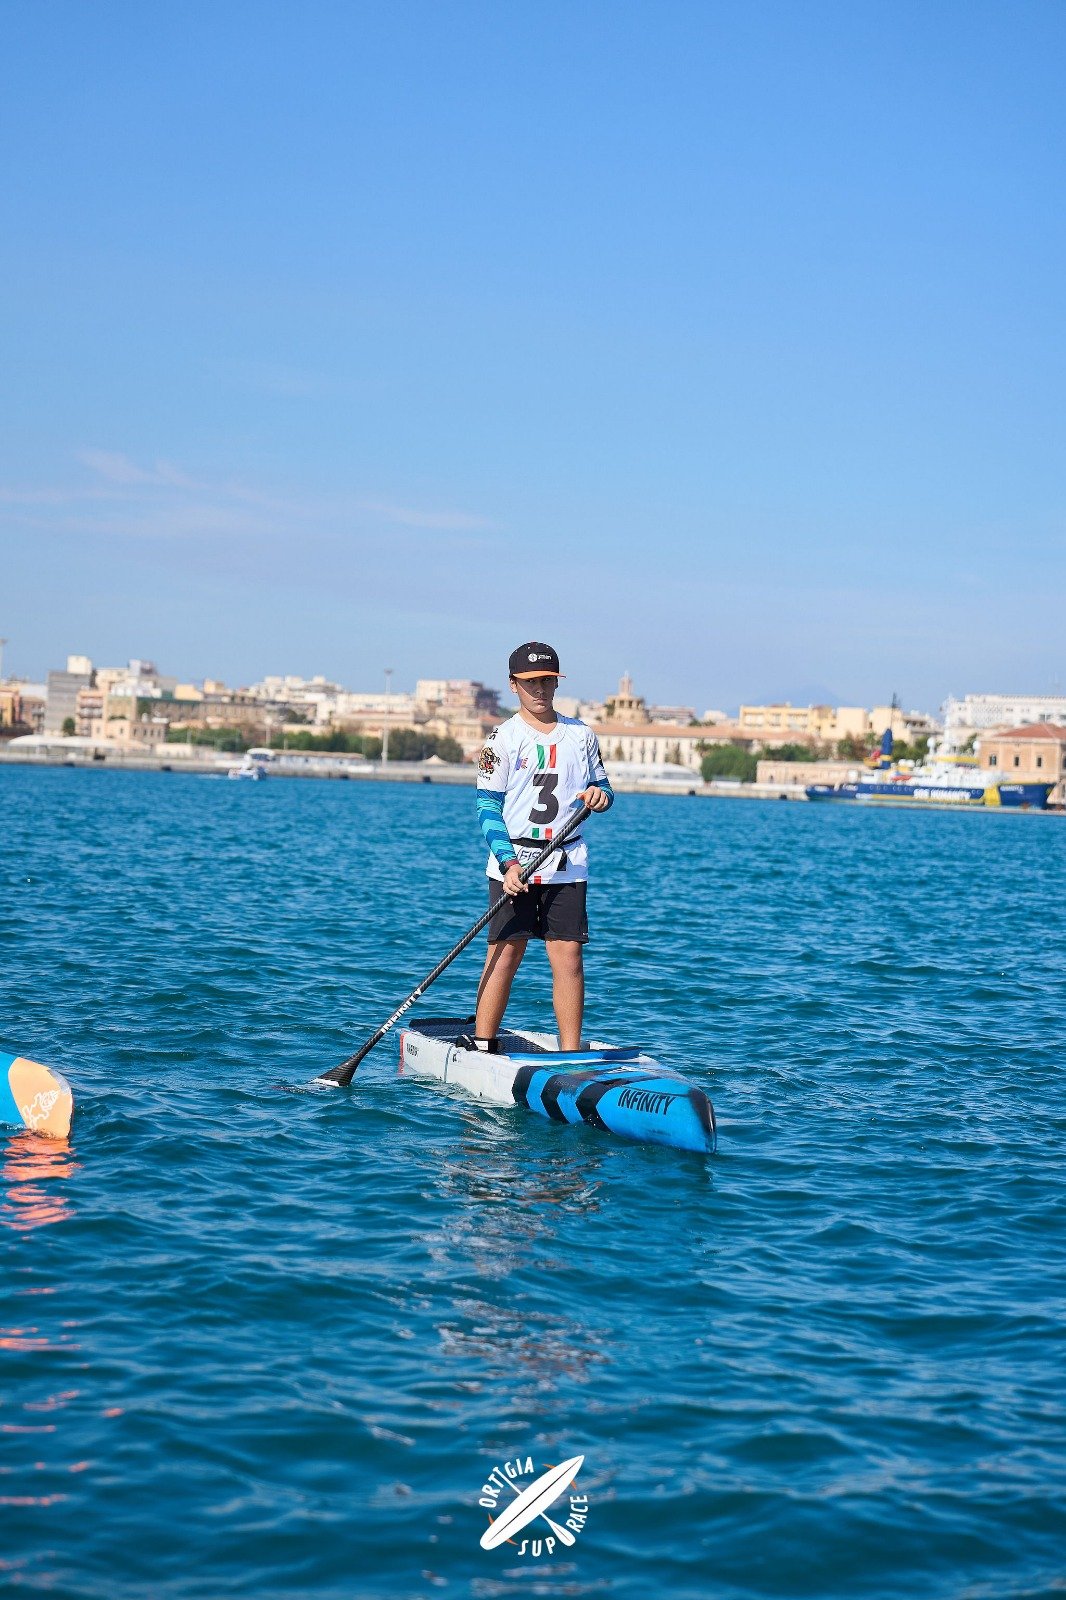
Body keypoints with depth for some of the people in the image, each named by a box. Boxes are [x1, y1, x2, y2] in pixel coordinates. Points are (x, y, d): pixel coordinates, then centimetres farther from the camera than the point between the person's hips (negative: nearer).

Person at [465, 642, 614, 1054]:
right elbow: (487, 807, -5)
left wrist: (600, 795, -5)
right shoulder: (502, 739, 0)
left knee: (568, 956, -2)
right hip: (513, 862, -2)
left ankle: (571, 1053, 2)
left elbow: (602, 787, 20)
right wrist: (509, 862, -16)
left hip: (568, 864, 2)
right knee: (505, 953, -4)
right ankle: (482, 1044, 5)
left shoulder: (581, 735, 10)